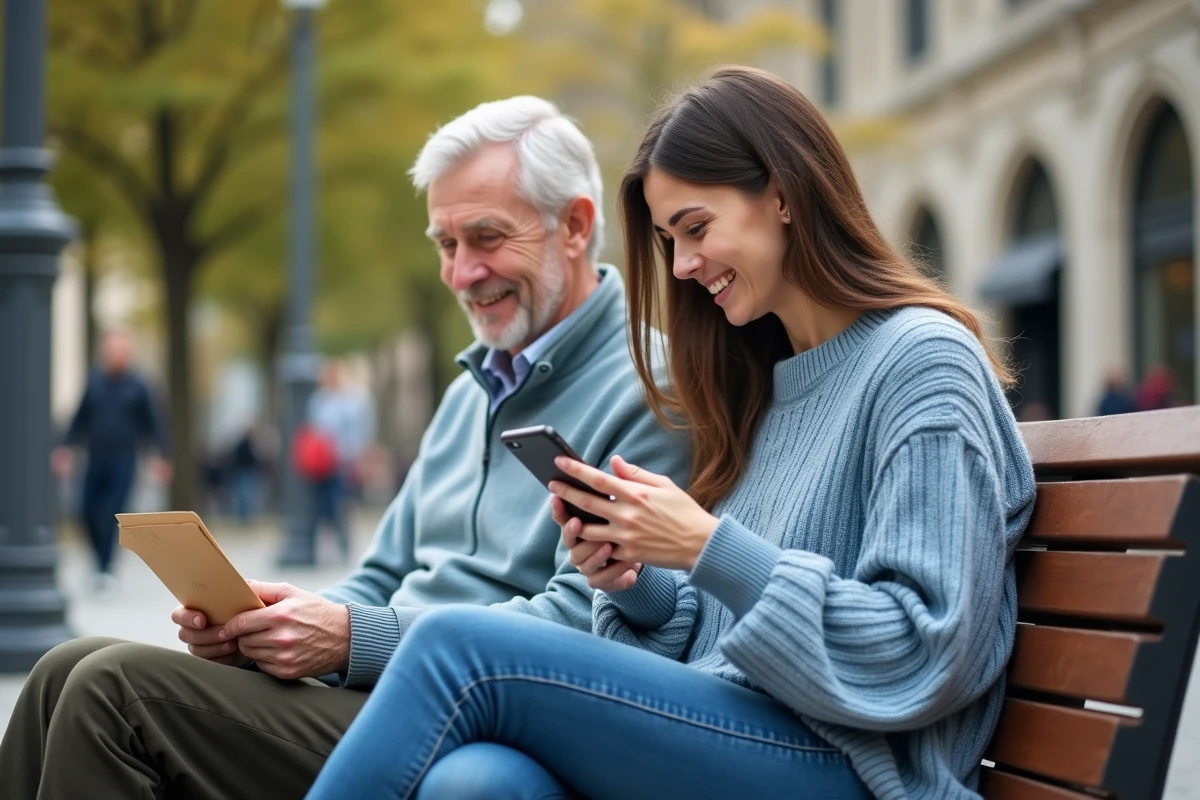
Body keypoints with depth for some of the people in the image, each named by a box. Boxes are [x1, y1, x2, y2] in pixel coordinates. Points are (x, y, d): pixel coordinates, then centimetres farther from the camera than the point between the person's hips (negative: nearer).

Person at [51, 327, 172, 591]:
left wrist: (160, 455, -6)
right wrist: (66, 446, 6)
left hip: (123, 462, -3)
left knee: (111, 516, -11)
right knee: (88, 511, -2)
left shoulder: (138, 387, 0)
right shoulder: (94, 383, 7)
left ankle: (105, 568, -7)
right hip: (96, 460, 3)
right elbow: (81, 420, 13)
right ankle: (102, 559, 17)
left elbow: (152, 424, 2)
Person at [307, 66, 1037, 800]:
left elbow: (925, 654, -14)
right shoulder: (760, 380, 19)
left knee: (460, 649, -20)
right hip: (720, 737, 6)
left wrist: (707, 547, -17)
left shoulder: (923, 361, -5)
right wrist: (634, 582, -1)